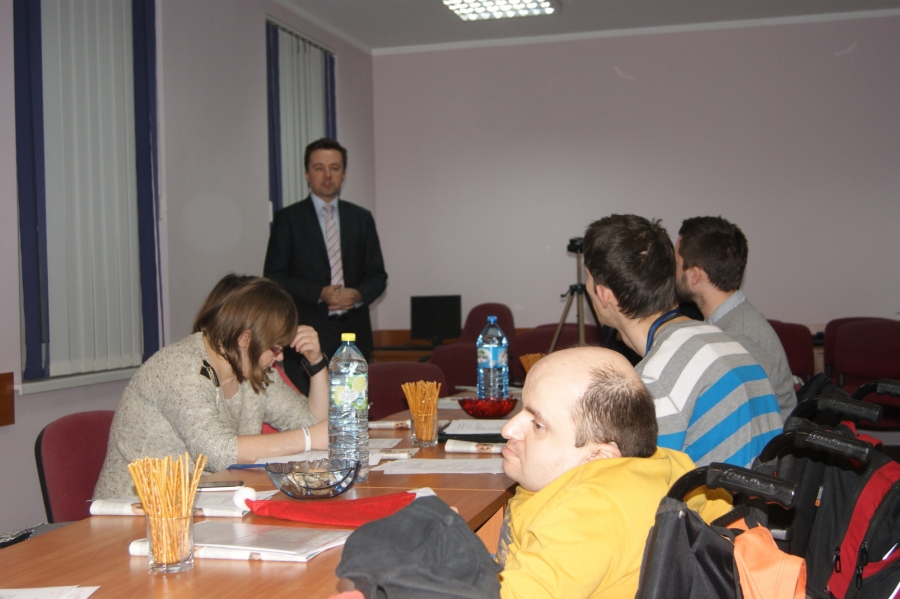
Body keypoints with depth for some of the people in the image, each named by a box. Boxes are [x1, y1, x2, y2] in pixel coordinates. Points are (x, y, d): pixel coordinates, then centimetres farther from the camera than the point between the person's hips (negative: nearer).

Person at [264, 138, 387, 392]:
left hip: (353, 334, 3)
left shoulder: (362, 218, 15)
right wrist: (320, 294, -14)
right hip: (306, 337, -3)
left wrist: (358, 294, -8)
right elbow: (274, 277, -1)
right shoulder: (288, 219, 5)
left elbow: (377, 275, 14)